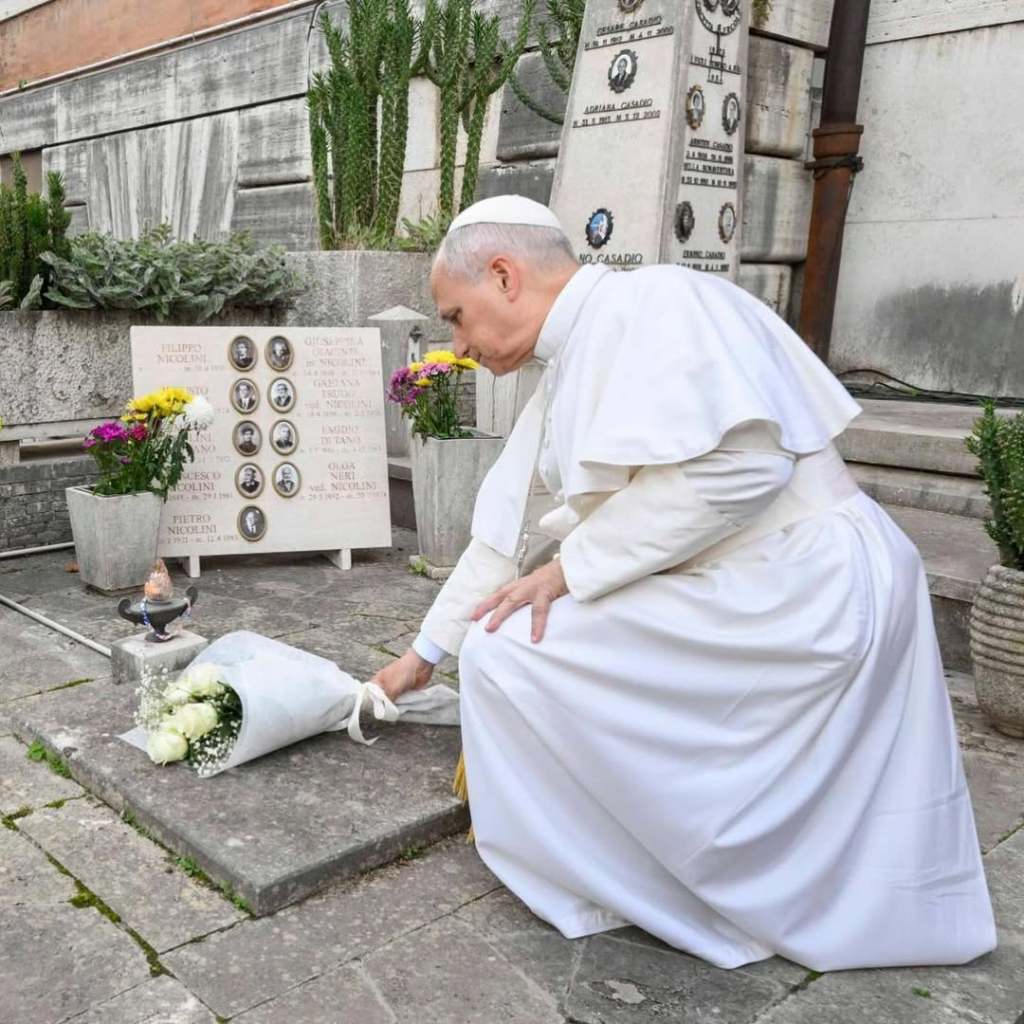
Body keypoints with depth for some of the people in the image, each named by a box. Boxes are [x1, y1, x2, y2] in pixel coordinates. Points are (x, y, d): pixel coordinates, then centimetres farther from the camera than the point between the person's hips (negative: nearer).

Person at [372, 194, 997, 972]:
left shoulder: (654, 303, -14)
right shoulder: (565, 382, 15)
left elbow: (738, 463, -28)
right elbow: (508, 535, 21)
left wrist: (570, 568, -19)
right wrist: (425, 651, 27)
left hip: (802, 599, -10)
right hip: (741, 596, 10)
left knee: (507, 648, -12)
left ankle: (592, 884, 8)